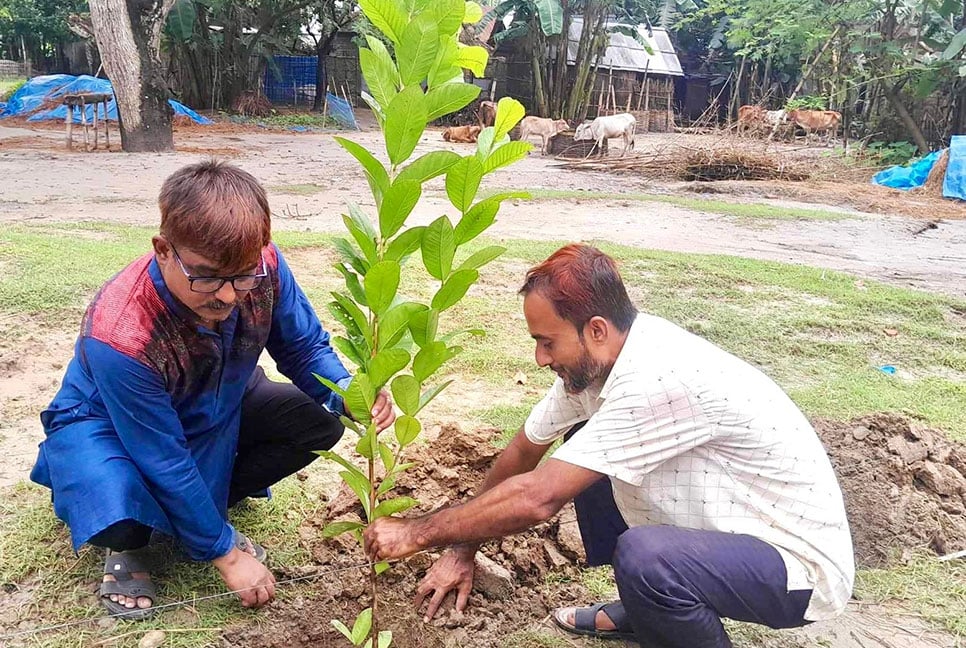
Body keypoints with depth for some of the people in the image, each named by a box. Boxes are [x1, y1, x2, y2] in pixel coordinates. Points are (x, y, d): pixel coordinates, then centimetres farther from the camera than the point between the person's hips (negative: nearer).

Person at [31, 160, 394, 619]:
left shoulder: (262, 267, -28)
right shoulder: (119, 335, -39)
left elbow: (305, 348, -11)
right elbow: (166, 464, -30)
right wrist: (226, 555, -20)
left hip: (213, 406, 5)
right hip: (109, 424, -5)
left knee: (318, 420, -15)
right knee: (117, 519, -36)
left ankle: (205, 509, 6)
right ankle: (128, 544, 4)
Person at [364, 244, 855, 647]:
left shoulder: (661, 377, -32)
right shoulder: (593, 358, -6)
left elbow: (536, 498, -31)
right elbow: (523, 451, 7)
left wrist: (418, 534, -19)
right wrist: (463, 547, 10)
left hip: (802, 563, -9)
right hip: (715, 527, 9)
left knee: (644, 556, -36)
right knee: (582, 447, 7)